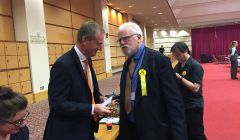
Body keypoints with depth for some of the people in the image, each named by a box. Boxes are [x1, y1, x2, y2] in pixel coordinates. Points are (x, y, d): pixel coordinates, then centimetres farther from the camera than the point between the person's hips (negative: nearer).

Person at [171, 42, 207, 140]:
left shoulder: (195, 66, -15)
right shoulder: (178, 65, 7)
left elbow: (195, 88, -22)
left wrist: (179, 77, -24)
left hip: (193, 106, -7)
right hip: (180, 105, 7)